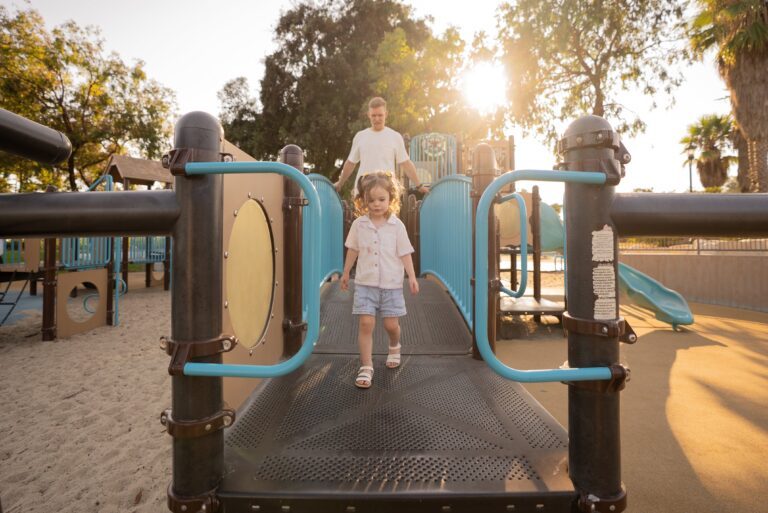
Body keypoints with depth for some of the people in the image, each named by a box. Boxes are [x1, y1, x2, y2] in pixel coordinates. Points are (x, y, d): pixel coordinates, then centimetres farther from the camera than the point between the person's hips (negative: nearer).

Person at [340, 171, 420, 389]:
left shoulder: (397, 225, -4)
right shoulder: (359, 224, 1)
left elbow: (405, 253, -1)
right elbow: (353, 250, 12)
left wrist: (412, 276, -9)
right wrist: (345, 273, 18)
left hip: (391, 283, 0)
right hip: (365, 283, 1)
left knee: (391, 324, 6)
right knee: (366, 323, -7)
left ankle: (394, 347, 41)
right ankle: (366, 367, 4)